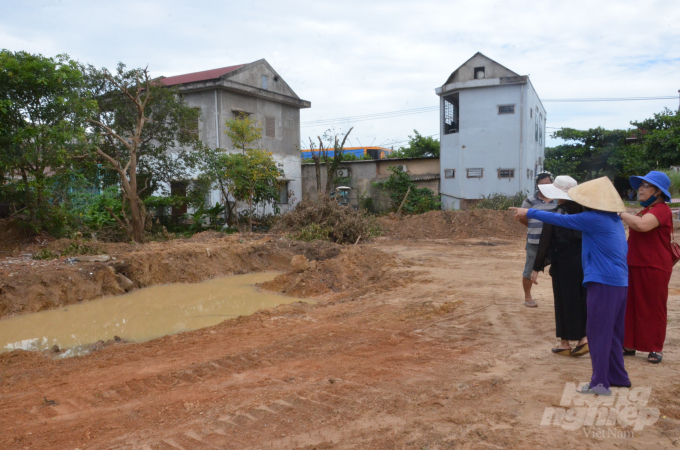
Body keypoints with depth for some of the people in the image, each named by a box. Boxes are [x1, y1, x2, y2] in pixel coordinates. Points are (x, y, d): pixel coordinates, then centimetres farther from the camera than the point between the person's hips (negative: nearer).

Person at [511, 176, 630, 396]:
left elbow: (559, 220, -8)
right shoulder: (615, 220, 12)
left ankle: (600, 382, 3)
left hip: (604, 283, -9)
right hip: (619, 282, 9)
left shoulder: (593, 218, -13)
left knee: (598, 332, -2)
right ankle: (618, 377, 24)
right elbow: (623, 249, 19)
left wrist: (529, 213, 1)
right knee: (611, 332, 16)